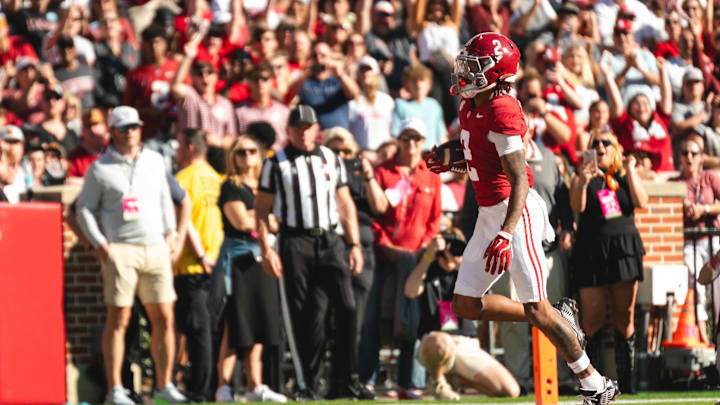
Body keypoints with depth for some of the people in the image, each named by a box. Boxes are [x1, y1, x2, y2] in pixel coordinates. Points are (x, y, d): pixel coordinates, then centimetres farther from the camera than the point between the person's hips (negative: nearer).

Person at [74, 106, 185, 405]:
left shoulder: (154, 161, 15)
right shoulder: (100, 169, 1)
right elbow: (84, 209, 1)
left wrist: (170, 232, 12)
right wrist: (100, 244, -9)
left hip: (156, 248, 4)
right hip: (120, 249, -4)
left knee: (164, 318, 3)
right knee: (118, 319, -5)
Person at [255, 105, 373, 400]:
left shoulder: (331, 160, 15)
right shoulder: (276, 164, 5)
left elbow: (345, 204, 18)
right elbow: (261, 210, 3)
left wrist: (354, 245, 11)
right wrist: (266, 250, -6)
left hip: (330, 240, 3)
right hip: (296, 242, -3)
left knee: (346, 307, -10)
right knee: (306, 317, -4)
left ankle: (345, 381, -5)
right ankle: (309, 384, 4)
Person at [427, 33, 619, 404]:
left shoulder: (502, 112, -19)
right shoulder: (470, 107, 9)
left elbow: (519, 180, -24)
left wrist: (506, 234, -33)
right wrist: (449, 162, 11)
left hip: (515, 213, -10)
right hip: (487, 215, 10)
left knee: (536, 310, -8)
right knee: (466, 304, 10)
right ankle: (559, 319, 21)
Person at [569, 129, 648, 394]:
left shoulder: (625, 177, 13)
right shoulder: (582, 178, 7)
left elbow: (641, 202, -2)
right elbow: (577, 207, -8)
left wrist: (630, 171, -8)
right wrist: (582, 183, -24)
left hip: (624, 246, 2)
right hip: (592, 250, -2)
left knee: (625, 315, 1)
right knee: (593, 317, -8)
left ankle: (626, 377, 5)